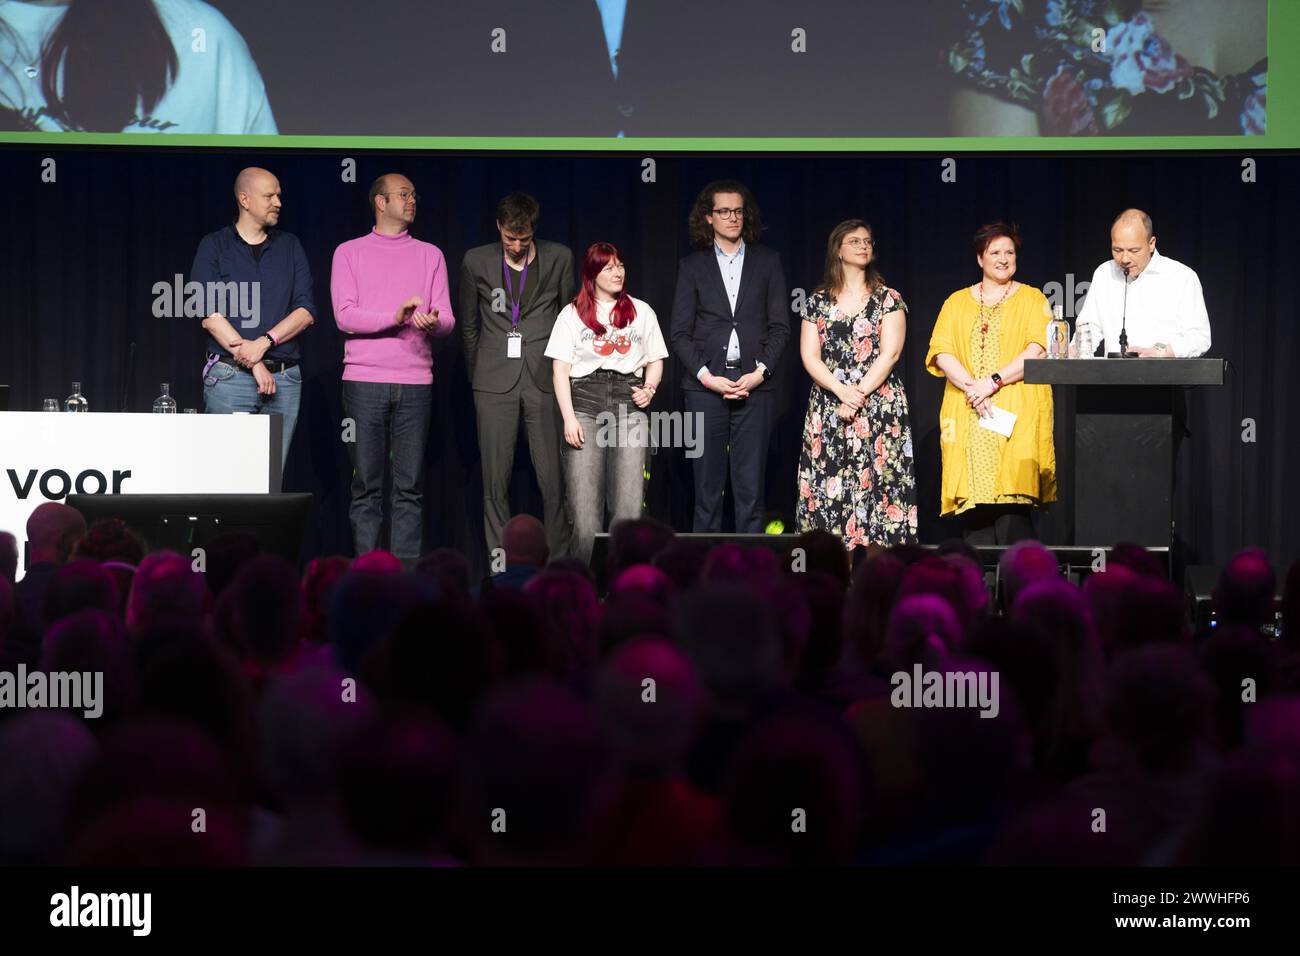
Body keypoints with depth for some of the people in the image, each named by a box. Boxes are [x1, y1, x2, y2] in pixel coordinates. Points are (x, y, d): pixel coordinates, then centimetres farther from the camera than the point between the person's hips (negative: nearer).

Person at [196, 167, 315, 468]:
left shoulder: (290, 246, 14)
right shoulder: (215, 246, 4)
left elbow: (306, 312, 5)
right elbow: (209, 315, -6)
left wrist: (265, 342, -12)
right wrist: (253, 363, -13)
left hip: (284, 377, 3)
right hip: (229, 376, -3)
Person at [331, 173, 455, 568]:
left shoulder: (430, 254, 15)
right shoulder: (350, 252, 8)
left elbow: (446, 319, 7)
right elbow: (345, 316, -3)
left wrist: (434, 321, -16)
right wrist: (396, 317, -16)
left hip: (414, 383, 2)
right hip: (364, 382, -2)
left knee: (410, 485, 0)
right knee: (366, 483, -1)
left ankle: (407, 569, 1)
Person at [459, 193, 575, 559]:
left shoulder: (559, 258, 5)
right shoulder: (477, 262, 6)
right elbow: (468, 324, 15)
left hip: (544, 378, 0)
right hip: (495, 383, 1)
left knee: (553, 476, -4)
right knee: (495, 477, 0)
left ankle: (558, 559, 4)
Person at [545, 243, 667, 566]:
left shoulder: (642, 312, 17)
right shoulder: (572, 314, 10)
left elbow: (655, 361, 21)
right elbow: (560, 370, 6)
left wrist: (649, 388, -1)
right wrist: (569, 418, -5)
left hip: (628, 404, 1)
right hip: (584, 400, -1)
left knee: (629, 504, -10)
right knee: (585, 506, -8)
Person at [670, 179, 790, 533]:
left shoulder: (767, 262, 10)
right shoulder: (692, 266, 9)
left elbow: (779, 327, 7)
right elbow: (680, 332, 5)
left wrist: (760, 371, -6)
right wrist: (706, 376, -8)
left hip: (754, 384, 0)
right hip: (705, 387, 0)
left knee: (750, 486, -1)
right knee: (707, 486, 1)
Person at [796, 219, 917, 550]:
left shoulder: (888, 299, 6)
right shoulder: (818, 302, 10)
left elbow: (890, 353, -4)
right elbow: (809, 356, 2)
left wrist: (859, 394, -13)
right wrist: (842, 391, -12)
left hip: (879, 406, -2)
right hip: (828, 407, 2)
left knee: (875, 483, -8)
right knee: (829, 488, -3)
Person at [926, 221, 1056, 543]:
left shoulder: (1032, 299, 10)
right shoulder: (957, 302, 16)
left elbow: (1038, 350, -4)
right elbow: (942, 353, 4)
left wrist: (994, 381, -13)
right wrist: (972, 387, -12)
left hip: (1018, 416, -2)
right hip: (968, 416, 2)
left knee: (1013, 501, -14)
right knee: (974, 500, -5)